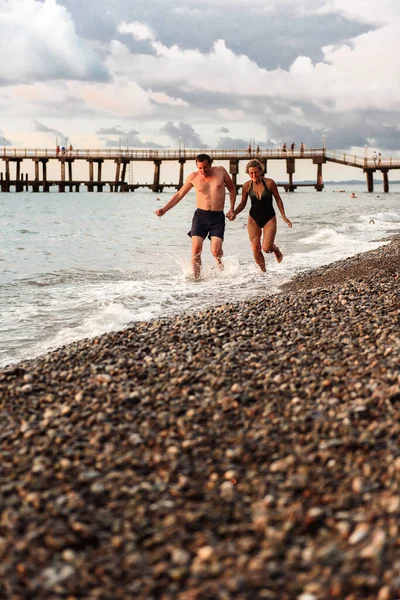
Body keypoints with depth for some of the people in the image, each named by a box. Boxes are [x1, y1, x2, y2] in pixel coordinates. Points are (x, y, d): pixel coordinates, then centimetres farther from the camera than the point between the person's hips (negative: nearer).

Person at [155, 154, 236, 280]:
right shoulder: (193, 177, 2)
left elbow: (232, 189, 15)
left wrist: (232, 209, 6)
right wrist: (164, 209, 6)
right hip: (200, 215, 1)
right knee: (196, 248, -15)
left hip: (218, 217, -1)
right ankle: (196, 277, -4)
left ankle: (222, 270, 20)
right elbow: (179, 194, 13)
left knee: (216, 251, -13)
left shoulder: (221, 171, 1)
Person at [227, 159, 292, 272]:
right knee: (256, 248, -5)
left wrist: (284, 216, -5)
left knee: (266, 248, -13)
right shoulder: (247, 186, -7)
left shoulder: (269, 183, -13)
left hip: (269, 218, -2)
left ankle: (276, 250, 24)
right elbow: (243, 204, 5)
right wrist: (234, 213, -13)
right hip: (254, 219, 2)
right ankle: (263, 271, 13)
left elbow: (278, 199, -2)